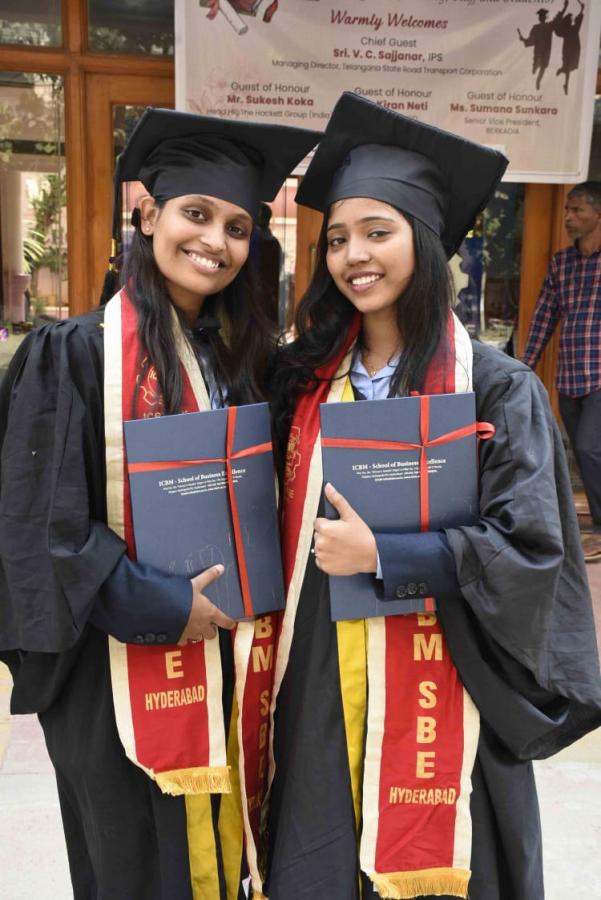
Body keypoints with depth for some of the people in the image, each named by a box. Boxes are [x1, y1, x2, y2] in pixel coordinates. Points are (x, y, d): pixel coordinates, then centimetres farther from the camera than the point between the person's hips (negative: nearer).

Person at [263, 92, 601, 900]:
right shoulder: (307, 379, 3)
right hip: (319, 687, 4)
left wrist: (381, 555, -20)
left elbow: (531, 550, -13)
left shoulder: (497, 389, -9)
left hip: (436, 690, -3)